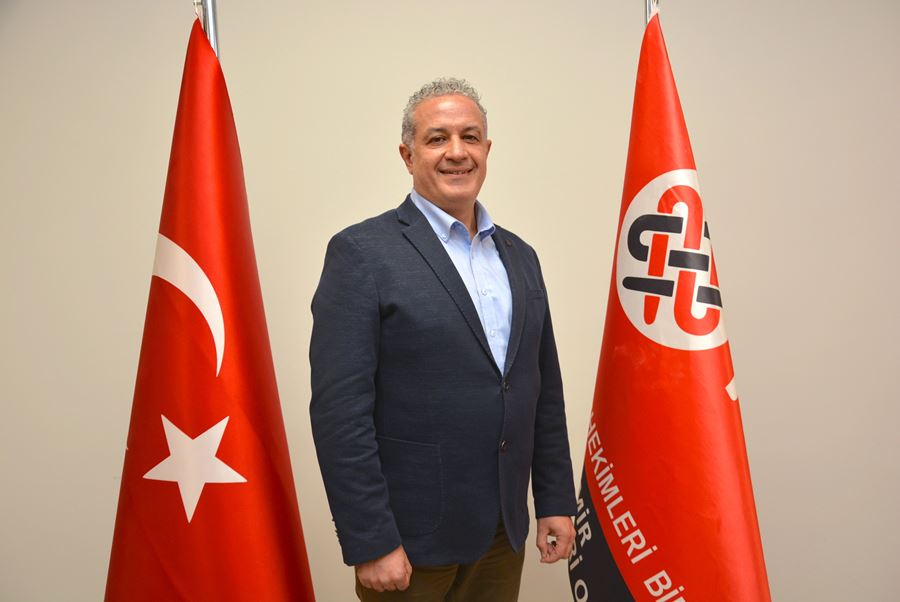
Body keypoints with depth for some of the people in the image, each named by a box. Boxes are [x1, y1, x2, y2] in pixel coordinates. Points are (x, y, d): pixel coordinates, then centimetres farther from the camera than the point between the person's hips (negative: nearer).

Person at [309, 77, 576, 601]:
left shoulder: (520, 256, 8)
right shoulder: (362, 252, -11)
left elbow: (545, 393, 11)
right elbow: (339, 411, -15)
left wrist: (558, 501, 9)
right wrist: (371, 543, -15)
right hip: (410, 537, -5)